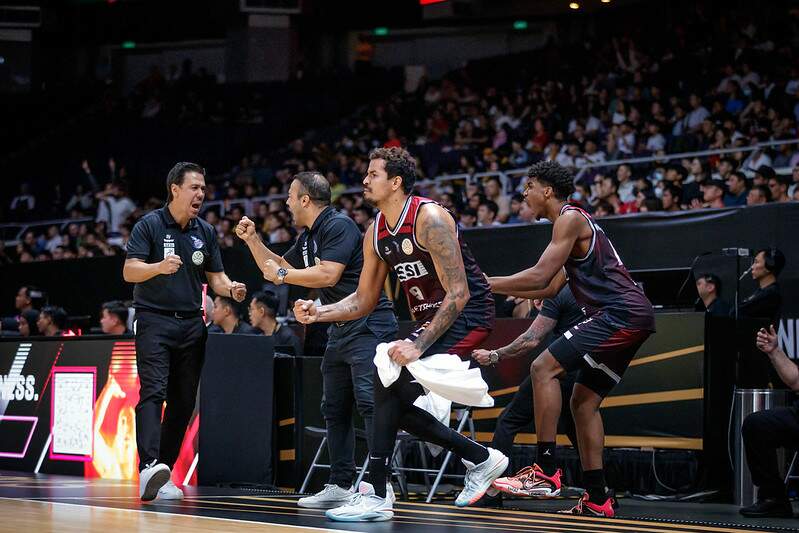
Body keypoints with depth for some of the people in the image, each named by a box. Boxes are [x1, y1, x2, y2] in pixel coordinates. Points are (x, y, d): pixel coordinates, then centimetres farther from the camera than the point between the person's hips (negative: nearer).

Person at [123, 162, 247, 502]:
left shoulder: (206, 232, 11)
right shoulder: (149, 225, -3)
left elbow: (215, 276, 14)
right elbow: (129, 271, -10)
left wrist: (230, 289, -8)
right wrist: (160, 267, -29)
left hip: (191, 324, 6)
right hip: (154, 321, -6)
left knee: (184, 401, 4)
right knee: (153, 392, -19)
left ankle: (162, 476, 11)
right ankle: (148, 467, -32)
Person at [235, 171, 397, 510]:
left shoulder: (338, 225, -13)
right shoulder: (308, 237, 16)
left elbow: (327, 275, -23)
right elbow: (278, 269, 29)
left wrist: (283, 274, -11)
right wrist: (252, 240, 18)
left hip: (368, 325, -10)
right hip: (340, 329, 10)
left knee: (369, 402, -17)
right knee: (334, 409, 9)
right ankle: (340, 486, 12)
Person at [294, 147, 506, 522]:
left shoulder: (429, 218, -21)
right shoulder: (375, 233, 5)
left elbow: (458, 294, -24)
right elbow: (364, 301, 12)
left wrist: (418, 346, -29)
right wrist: (319, 313, -6)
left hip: (468, 313, -9)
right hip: (432, 318, 9)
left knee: (391, 374, -23)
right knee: (396, 401, 5)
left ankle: (377, 495, -21)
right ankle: (480, 458, 22)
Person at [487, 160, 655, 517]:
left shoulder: (570, 218, -6)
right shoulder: (574, 222, 25)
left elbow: (540, 276, -16)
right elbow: (550, 289, 27)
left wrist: (486, 284, -8)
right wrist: (493, 288, 23)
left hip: (622, 313, -11)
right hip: (632, 318, 11)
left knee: (544, 367, -16)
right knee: (583, 401, 13)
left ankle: (547, 469, -20)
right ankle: (597, 498, 13)